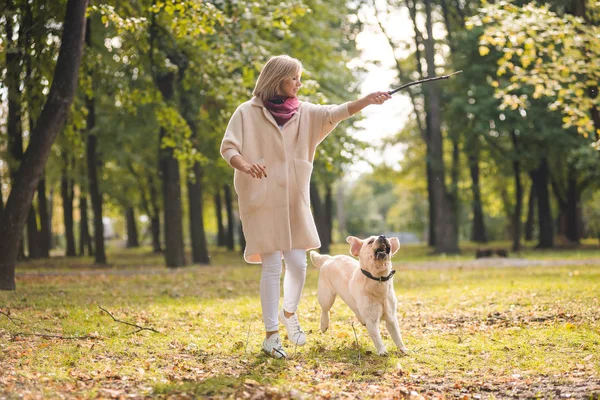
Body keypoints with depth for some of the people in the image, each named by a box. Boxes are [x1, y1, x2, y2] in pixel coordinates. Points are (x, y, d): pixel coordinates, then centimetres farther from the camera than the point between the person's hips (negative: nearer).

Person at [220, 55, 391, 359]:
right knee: (272, 267, -4)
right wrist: (245, 164, -30)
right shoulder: (247, 113, -4)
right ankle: (271, 335, 7)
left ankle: (289, 312, 30)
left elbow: (336, 113, -4)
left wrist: (367, 100, -20)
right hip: (262, 200, -4)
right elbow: (227, 147, -9)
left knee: (298, 263, 0)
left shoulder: (304, 113, 7)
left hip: (294, 200, 4)